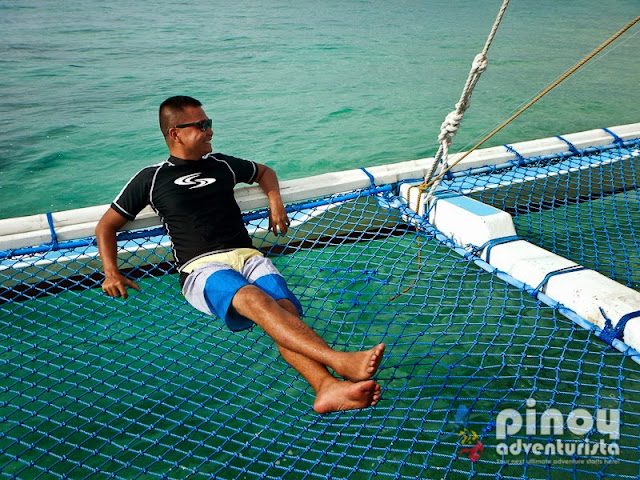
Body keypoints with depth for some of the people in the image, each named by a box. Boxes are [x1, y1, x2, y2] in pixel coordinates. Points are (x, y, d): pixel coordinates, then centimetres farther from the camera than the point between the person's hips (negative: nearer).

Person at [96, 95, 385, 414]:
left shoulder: (221, 164, 24)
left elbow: (263, 171, 42)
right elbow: (106, 226, 20)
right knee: (253, 298, -37)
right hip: (201, 268, -4)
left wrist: (275, 202, 21)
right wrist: (111, 274, 6)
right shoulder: (151, 179, 14)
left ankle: (328, 387, -49)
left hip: (246, 255, 4)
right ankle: (340, 362, -50)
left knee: (285, 307, -29)